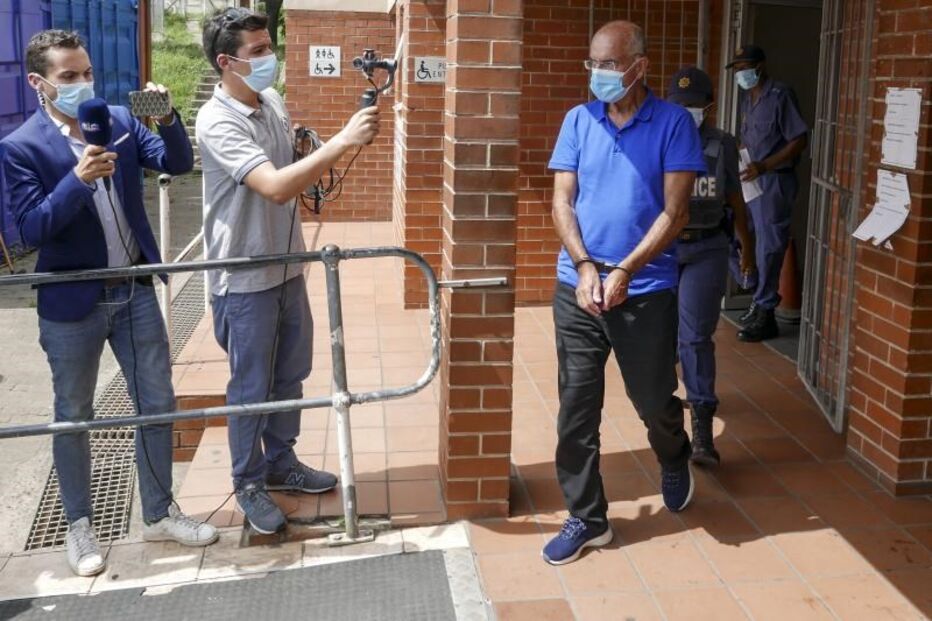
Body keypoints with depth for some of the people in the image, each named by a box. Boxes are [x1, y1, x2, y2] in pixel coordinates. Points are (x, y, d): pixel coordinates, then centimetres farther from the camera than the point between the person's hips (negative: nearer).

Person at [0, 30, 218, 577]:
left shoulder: (120, 120, 2)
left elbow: (179, 164, -5)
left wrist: (167, 116, -23)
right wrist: (79, 178, -30)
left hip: (135, 291, 4)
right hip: (72, 304, -4)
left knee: (158, 404, 11)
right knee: (73, 417, 11)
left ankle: (160, 513, 28)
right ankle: (80, 526, 29)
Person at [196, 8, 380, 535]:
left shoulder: (275, 102, 3)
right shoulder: (217, 122, -22)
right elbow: (275, 187, -35)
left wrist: (333, 154, 2)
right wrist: (343, 141, -37)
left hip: (288, 266, 8)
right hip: (246, 279, -8)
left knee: (290, 373, 19)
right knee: (252, 386, 6)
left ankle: (281, 462, 38)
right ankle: (249, 483, 24)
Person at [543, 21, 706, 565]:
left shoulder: (673, 123, -5)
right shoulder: (579, 120, 4)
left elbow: (675, 212, -9)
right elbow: (563, 202, 2)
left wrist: (625, 272, -18)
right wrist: (584, 265, -13)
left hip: (646, 291, -2)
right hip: (578, 288, 3)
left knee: (653, 400, 10)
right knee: (577, 408, 3)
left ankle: (675, 461, 44)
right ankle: (586, 518, 18)